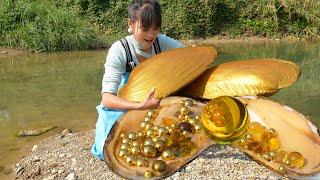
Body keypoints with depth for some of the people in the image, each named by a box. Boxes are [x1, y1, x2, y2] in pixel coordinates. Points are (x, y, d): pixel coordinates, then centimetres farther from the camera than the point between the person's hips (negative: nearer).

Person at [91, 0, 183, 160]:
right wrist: (141, 106, -48)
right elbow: (107, 99, -32)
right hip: (123, 109, -3)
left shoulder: (161, 42, -15)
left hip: (152, 105, 4)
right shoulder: (119, 50, -26)